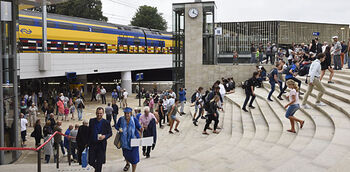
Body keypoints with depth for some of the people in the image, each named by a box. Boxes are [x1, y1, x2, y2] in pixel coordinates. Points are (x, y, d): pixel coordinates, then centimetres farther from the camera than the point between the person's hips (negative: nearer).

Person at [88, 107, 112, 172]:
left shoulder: (106, 123, -5)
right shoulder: (91, 121, 2)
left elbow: (110, 133, 0)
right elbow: (89, 132, 8)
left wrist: (105, 136, -19)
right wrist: (87, 142, 6)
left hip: (101, 145, -2)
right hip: (92, 144, 2)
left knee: (99, 162, 3)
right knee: (91, 162, 5)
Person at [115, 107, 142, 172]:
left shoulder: (134, 119, -15)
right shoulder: (121, 119, -11)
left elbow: (138, 126, -8)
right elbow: (116, 126, 1)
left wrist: (141, 129, -31)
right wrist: (119, 129, -20)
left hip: (133, 140, -2)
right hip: (124, 141, 3)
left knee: (134, 156, -3)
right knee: (125, 154, 23)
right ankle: (127, 164, 56)